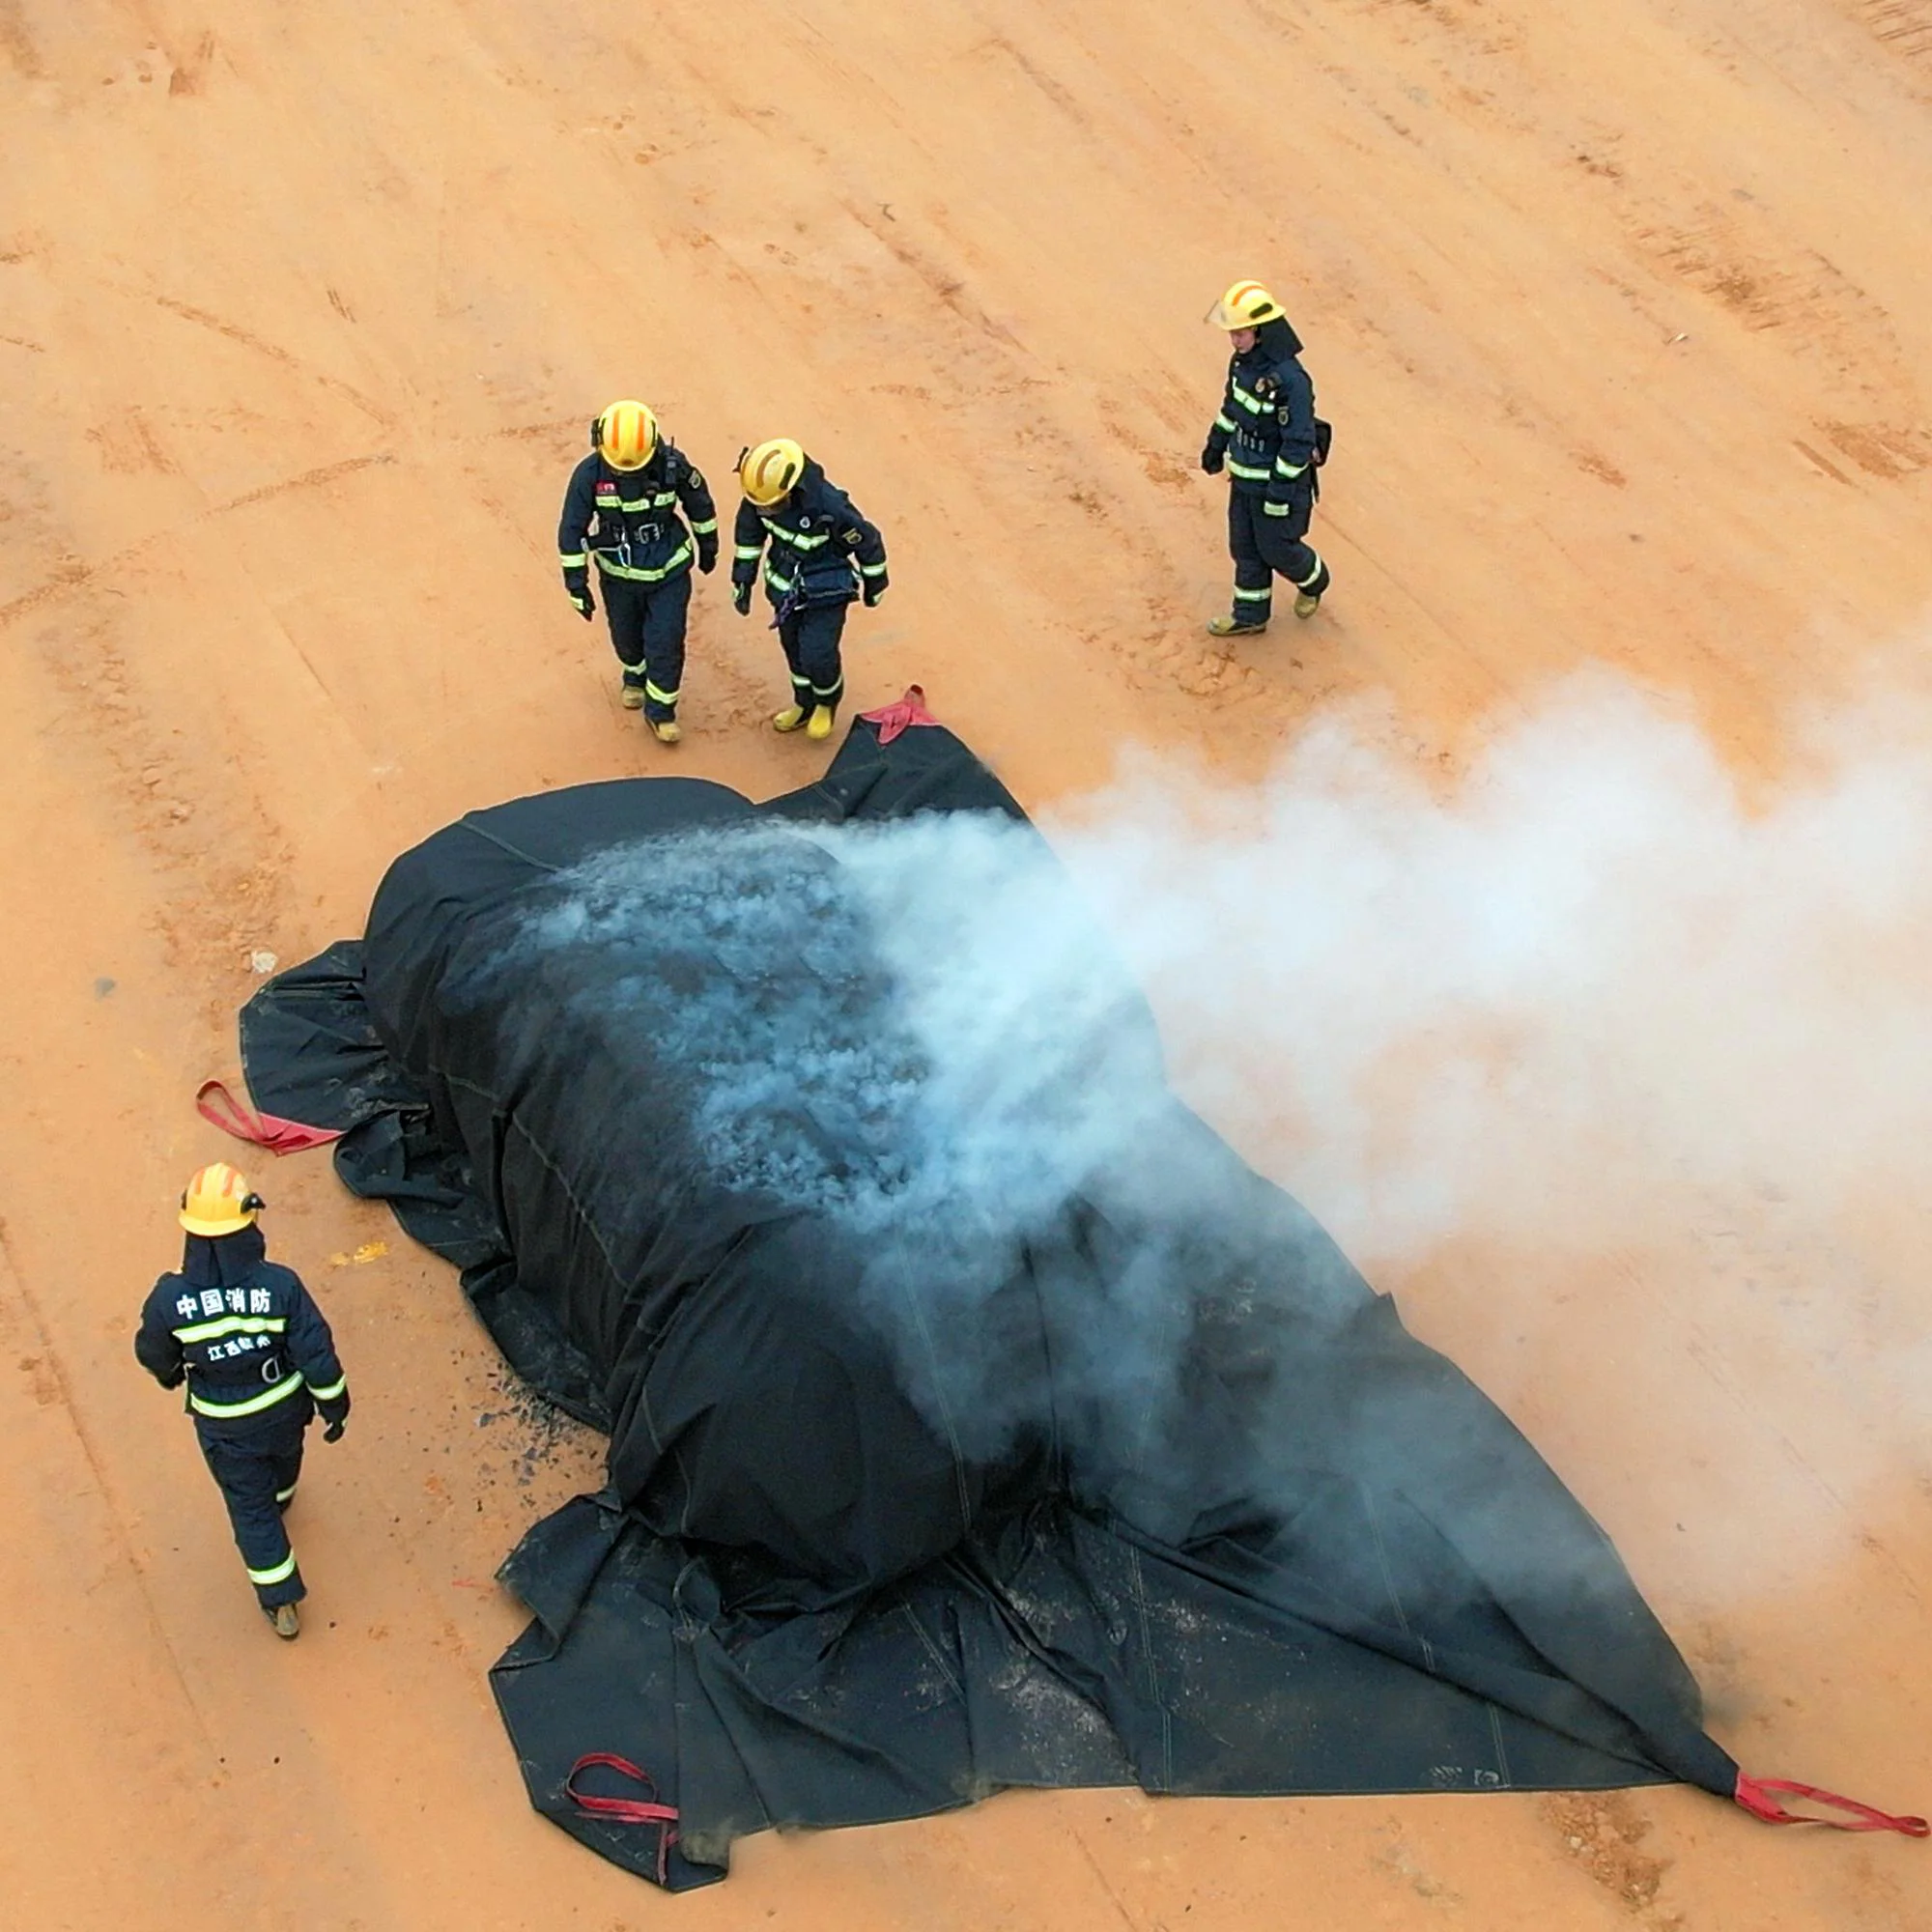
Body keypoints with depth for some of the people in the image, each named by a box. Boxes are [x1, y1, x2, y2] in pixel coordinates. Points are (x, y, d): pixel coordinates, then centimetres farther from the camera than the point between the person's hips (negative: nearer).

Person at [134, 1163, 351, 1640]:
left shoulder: (170, 1297, -28)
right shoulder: (280, 1286, -30)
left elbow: (154, 1353, -6)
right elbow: (318, 1358, -21)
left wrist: (170, 1375, 18)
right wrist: (334, 1408, -2)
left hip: (223, 1425, -1)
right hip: (284, 1405, 1)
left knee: (249, 1506, 19)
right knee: (283, 1454, 36)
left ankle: (281, 1605, 28)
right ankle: (280, 1494, 69)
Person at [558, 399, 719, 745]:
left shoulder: (672, 464, -20)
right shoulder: (590, 473, -21)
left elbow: (699, 504, -1)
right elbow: (572, 528, -12)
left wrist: (708, 547, 12)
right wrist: (576, 583, -10)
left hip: (669, 572, -1)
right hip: (619, 575, 1)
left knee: (666, 644, -1)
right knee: (627, 638, 20)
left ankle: (660, 712, 18)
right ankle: (636, 677, 52)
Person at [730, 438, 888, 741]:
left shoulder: (829, 506, -37)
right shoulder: (761, 492, -20)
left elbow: (868, 542, -19)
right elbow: (748, 531, 2)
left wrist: (874, 586, -3)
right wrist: (742, 580, 8)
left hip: (826, 591, -5)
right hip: (785, 584, 5)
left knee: (817, 655, -5)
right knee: (793, 648, 18)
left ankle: (827, 703, 28)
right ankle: (805, 704, 44)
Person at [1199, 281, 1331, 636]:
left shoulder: (1289, 378, -30)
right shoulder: (1244, 360, -5)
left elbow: (1299, 441, -27)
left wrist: (1280, 493, -24)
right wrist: (1216, 444, 23)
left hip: (1278, 478, -8)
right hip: (1244, 474, 8)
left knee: (1276, 548, 10)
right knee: (1245, 547, 16)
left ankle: (1313, 581, 40)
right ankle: (1250, 616, 30)